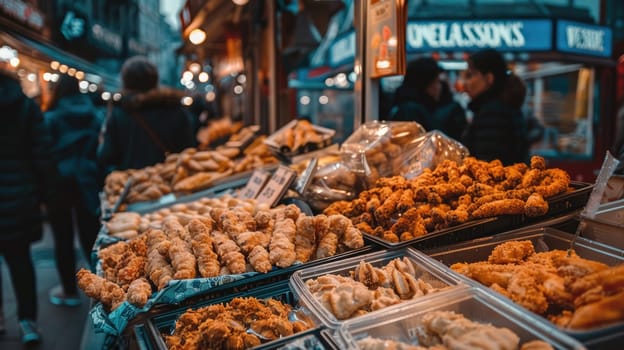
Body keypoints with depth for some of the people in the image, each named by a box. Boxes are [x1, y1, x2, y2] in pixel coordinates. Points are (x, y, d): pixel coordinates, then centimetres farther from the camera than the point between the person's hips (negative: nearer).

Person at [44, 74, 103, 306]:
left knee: (63, 239, 7)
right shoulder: (96, 117, 3)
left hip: (60, 182, -3)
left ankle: (69, 291, 16)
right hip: (88, 182, 3)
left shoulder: (50, 120, -7)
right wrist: (100, 182, 10)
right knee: (91, 236, 10)